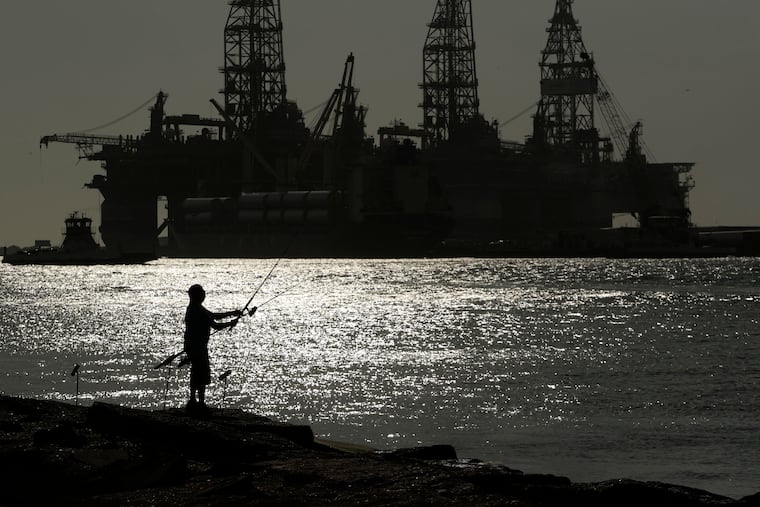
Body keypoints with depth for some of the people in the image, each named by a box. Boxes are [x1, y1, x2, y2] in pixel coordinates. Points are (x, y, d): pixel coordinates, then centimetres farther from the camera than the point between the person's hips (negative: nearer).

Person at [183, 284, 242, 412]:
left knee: (196, 374, 18)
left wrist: (232, 313, 18)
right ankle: (201, 402, -5)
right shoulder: (199, 311, -19)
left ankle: (193, 401, 23)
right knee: (203, 374, -6)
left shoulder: (193, 309, 13)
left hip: (191, 346, 11)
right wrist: (231, 323, -3)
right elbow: (216, 326, -19)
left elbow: (214, 316, 22)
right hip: (198, 347, -11)